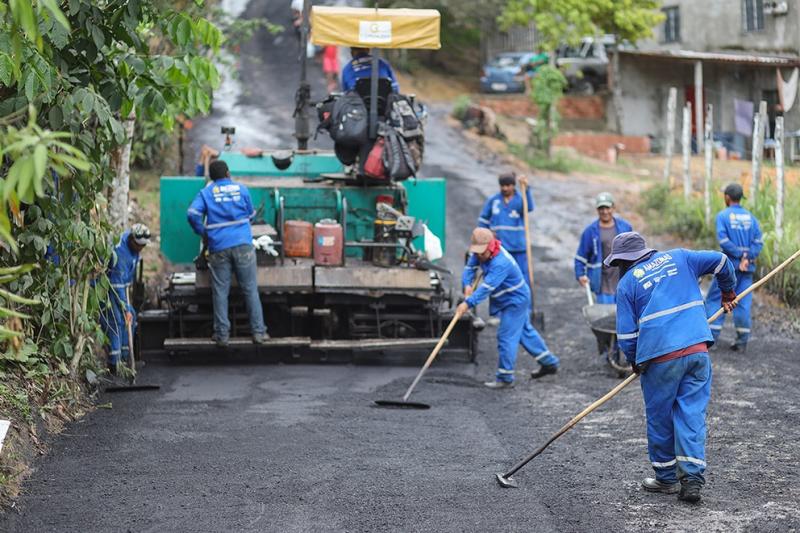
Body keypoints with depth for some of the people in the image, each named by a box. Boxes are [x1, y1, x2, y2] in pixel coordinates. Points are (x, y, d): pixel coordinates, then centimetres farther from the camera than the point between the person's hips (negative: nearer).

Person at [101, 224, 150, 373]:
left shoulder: (130, 235, -6)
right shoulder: (120, 253, -32)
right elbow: (117, 285, -31)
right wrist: (126, 309, -29)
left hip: (122, 284, 9)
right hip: (108, 287, -9)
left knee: (131, 317, 9)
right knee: (116, 320, -16)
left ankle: (124, 356, 17)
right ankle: (114, 363, -16)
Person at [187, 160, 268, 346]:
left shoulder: (206, 193, 5)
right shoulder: (241, 189, 8)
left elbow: (192, 214, -8)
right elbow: (251, 214, 16)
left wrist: (203, 233, 6)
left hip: (219, 248, 0)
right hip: (242, 245, 0)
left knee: (220, 292, 5)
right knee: (250, 289, 6)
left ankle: (222, 334, 5)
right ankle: (258, 331, 8)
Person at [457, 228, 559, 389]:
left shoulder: (501, 263, -35)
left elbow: (487, 287, -41)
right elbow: (470, 267, -2)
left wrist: (468, 303, -48)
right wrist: (467, 284, -23)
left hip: (515, 301, -10)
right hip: (517, 299, 10)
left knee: (506, 337, -10)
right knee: (525, 331, 21)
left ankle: (505, 378, -4)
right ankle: (549, 363, 35)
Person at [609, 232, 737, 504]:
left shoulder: (627, 283, 5)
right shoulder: (679, 257, 14)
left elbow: (626, 334, 2)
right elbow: (720, 261, 14)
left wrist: (635, 362, 19)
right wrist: (728, 292, 31)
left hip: (660, 357, -3)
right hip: (698, 349, 3)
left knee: (660, 418, 12)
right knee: (692, 413, 5)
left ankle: (666, 478, 22)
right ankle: (692, 478, -5)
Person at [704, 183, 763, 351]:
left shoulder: (723, 215, -3)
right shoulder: (750, 217, 10)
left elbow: (723, 240, -14)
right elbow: (758, 241, -1)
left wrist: (739, 255, -10)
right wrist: (747, 257, -9)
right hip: (748, 268, 4)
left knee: (715, 299, 4)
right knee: (743, 301, 5)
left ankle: (712, 336, -3)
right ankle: (742, 340, 4)